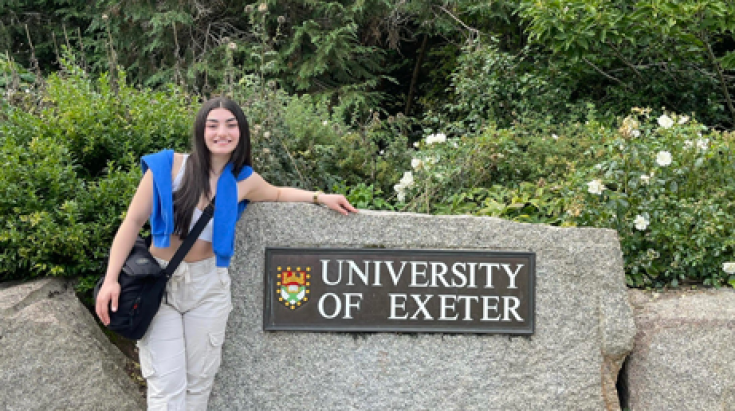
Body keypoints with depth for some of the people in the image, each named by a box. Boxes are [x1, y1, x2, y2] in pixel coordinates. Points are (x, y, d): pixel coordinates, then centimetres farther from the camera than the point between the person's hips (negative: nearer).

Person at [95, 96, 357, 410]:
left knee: (199, 379, 11)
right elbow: (133, 222, -8)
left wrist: (320, 197, 9)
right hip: (157, 282, -3)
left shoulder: (244, 181, 0)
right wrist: (111, 279, -15)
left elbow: (277, 194, 23)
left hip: (207, 285, 3)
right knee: (166, 385, -7)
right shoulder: (166, 166, -11)